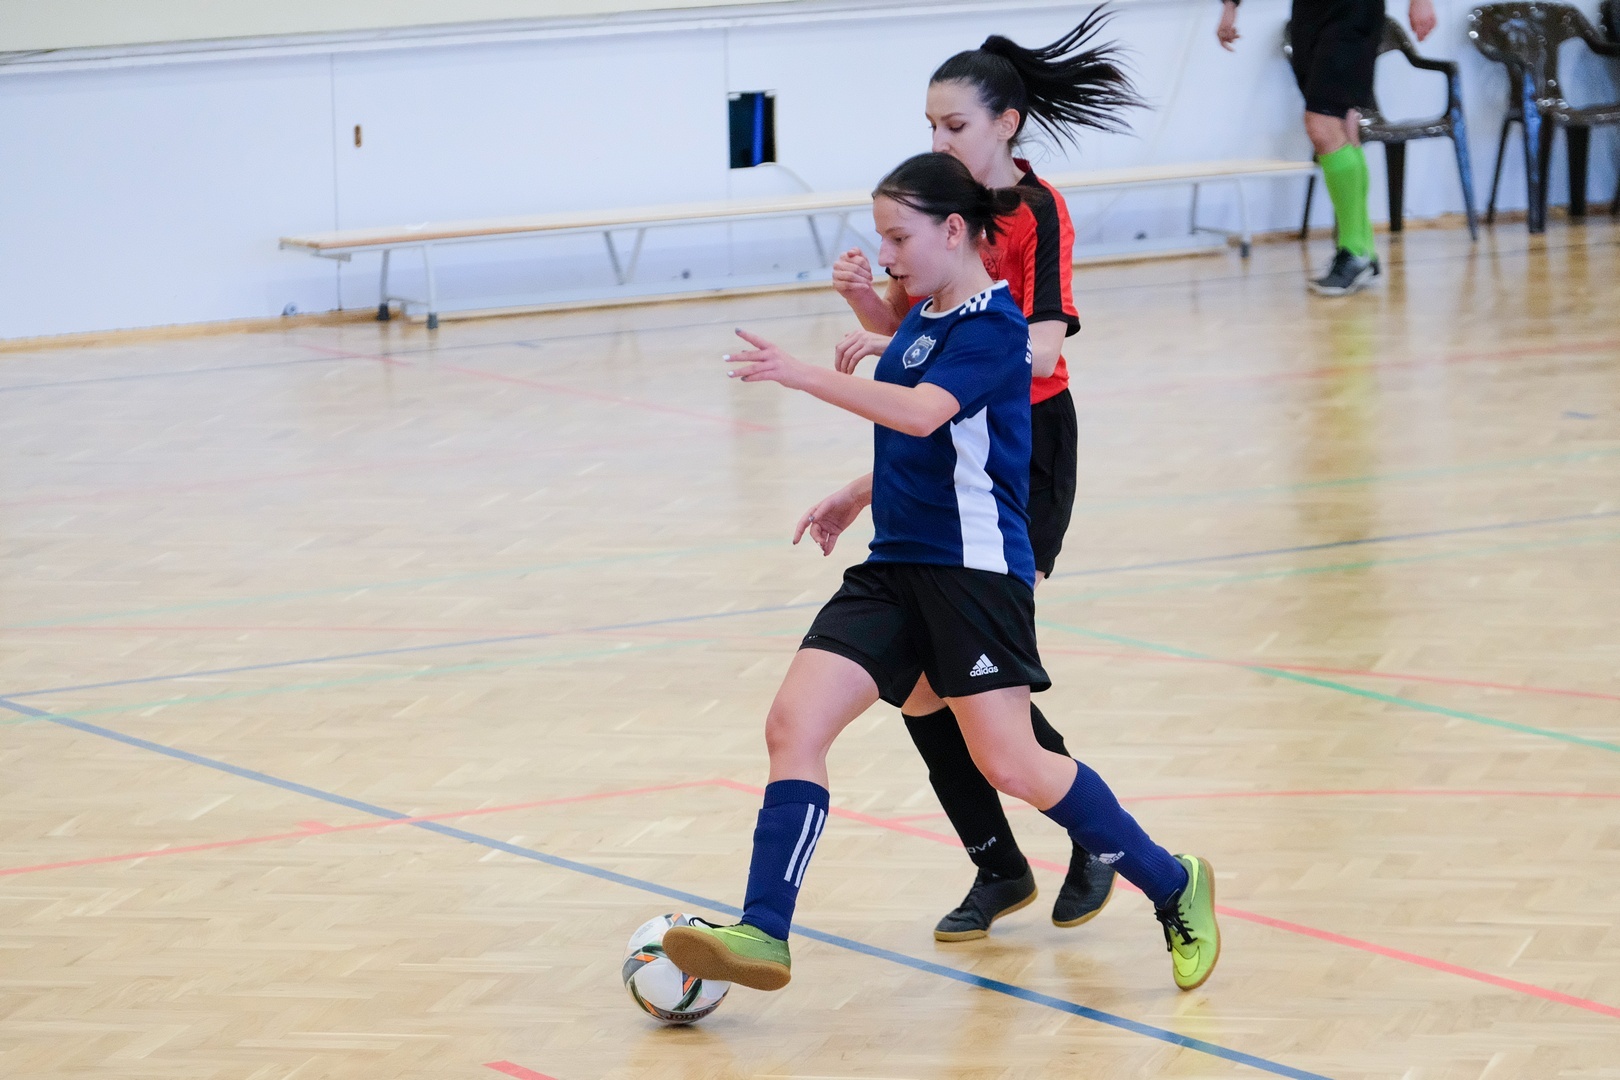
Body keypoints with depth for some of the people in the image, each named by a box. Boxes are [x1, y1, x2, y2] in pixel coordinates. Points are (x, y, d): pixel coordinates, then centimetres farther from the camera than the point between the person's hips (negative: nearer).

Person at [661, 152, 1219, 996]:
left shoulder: (991, 326, -13)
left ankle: (1174, 889, 10)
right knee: (794, 722, -8)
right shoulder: (921, 319, 15)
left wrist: (803, 376, -34)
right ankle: (762, 935, -11)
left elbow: (923, 412, -31)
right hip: (896, 569, 8)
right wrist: (859, 495, 24)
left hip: (977, 569, -8)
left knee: (1010, 766, -8)